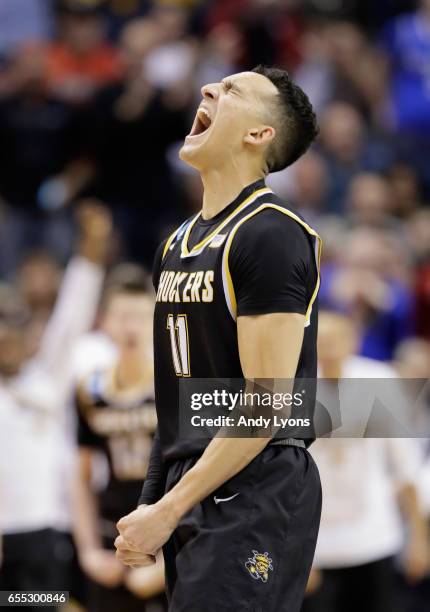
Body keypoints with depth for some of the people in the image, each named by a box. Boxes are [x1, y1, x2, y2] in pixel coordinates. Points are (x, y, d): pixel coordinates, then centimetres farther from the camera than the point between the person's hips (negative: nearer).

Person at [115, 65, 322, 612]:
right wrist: (151, 501, 12)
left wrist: (166, 510, -17)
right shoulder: (178, 244, 14)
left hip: (253, 496, -8)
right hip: (188, 493, 8)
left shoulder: (271, 235, -12)